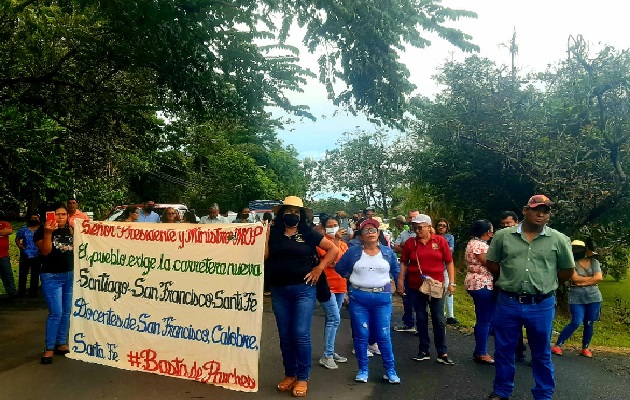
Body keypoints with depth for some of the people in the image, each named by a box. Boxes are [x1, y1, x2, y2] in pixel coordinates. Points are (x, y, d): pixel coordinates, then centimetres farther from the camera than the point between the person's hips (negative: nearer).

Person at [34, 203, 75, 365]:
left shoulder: (71, 230, 8)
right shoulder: (44, 230, -6)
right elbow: (45, 251, -19)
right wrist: (48, 233, -28)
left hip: (70, 275, 5)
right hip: (52, 277, -5)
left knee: (67, 312, 10)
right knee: (56, 313, -9)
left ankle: (61, 344, 21)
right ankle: (49, 348, 2)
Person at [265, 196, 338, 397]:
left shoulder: (308, 233, 2)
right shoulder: (274, 233, 7)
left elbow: (333, 249, 3)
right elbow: (264, 256, -2)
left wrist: (319, 268, -3)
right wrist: (265, 233, -5)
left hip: (303, 289, -3)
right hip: (279, 291, 3)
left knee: (301, 334, -6)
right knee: (285, 335, 10)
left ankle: (303, 378, 7)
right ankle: (289, 375, 23)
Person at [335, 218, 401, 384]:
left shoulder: (388, 252, 5)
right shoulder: (353, 252, 0)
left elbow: (396, 271, 18)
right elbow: (339, 268, 9)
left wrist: (383, 280, 9)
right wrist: (354, 279, 9)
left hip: (382, 298, 1)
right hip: (358, 298, 0)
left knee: (383, 335, 3)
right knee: (361, 335, 5)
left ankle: (390, 370, 16)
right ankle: (363, 369, 18)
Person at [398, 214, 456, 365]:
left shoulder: (440, 241, -4)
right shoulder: (410, 243, -1)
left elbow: (449, 262, 0)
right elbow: (403, 263, 3)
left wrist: (452, 283, -4)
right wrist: (401, 282, -2)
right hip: (416, 287, 1)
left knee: (439, 320, 5)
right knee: (421, 319, 11)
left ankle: (442, 353, 14)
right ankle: (424, 351, 22)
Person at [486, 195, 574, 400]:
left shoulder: (559, 239, -2)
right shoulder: (503, 235, -1)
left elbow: (567, 270, 8)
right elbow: (491, 263, 9)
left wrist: (544, 285, 7)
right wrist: (509, 280, 7)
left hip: (542, 306, 0)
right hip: (507, 303, 1)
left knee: (542, 354, 14)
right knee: (503, 351, 13)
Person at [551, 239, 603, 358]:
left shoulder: (594, 262, 7)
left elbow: (599, 277, -6)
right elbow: (575, 278, -15)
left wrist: (582, 281, -9)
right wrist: (592, 278, -5)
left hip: (593, 296, 3)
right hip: (576, 297, -3)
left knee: (589, 323, 7)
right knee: (576, 322, -11)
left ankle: (585, 348, 21)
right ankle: (557, 345, -2)